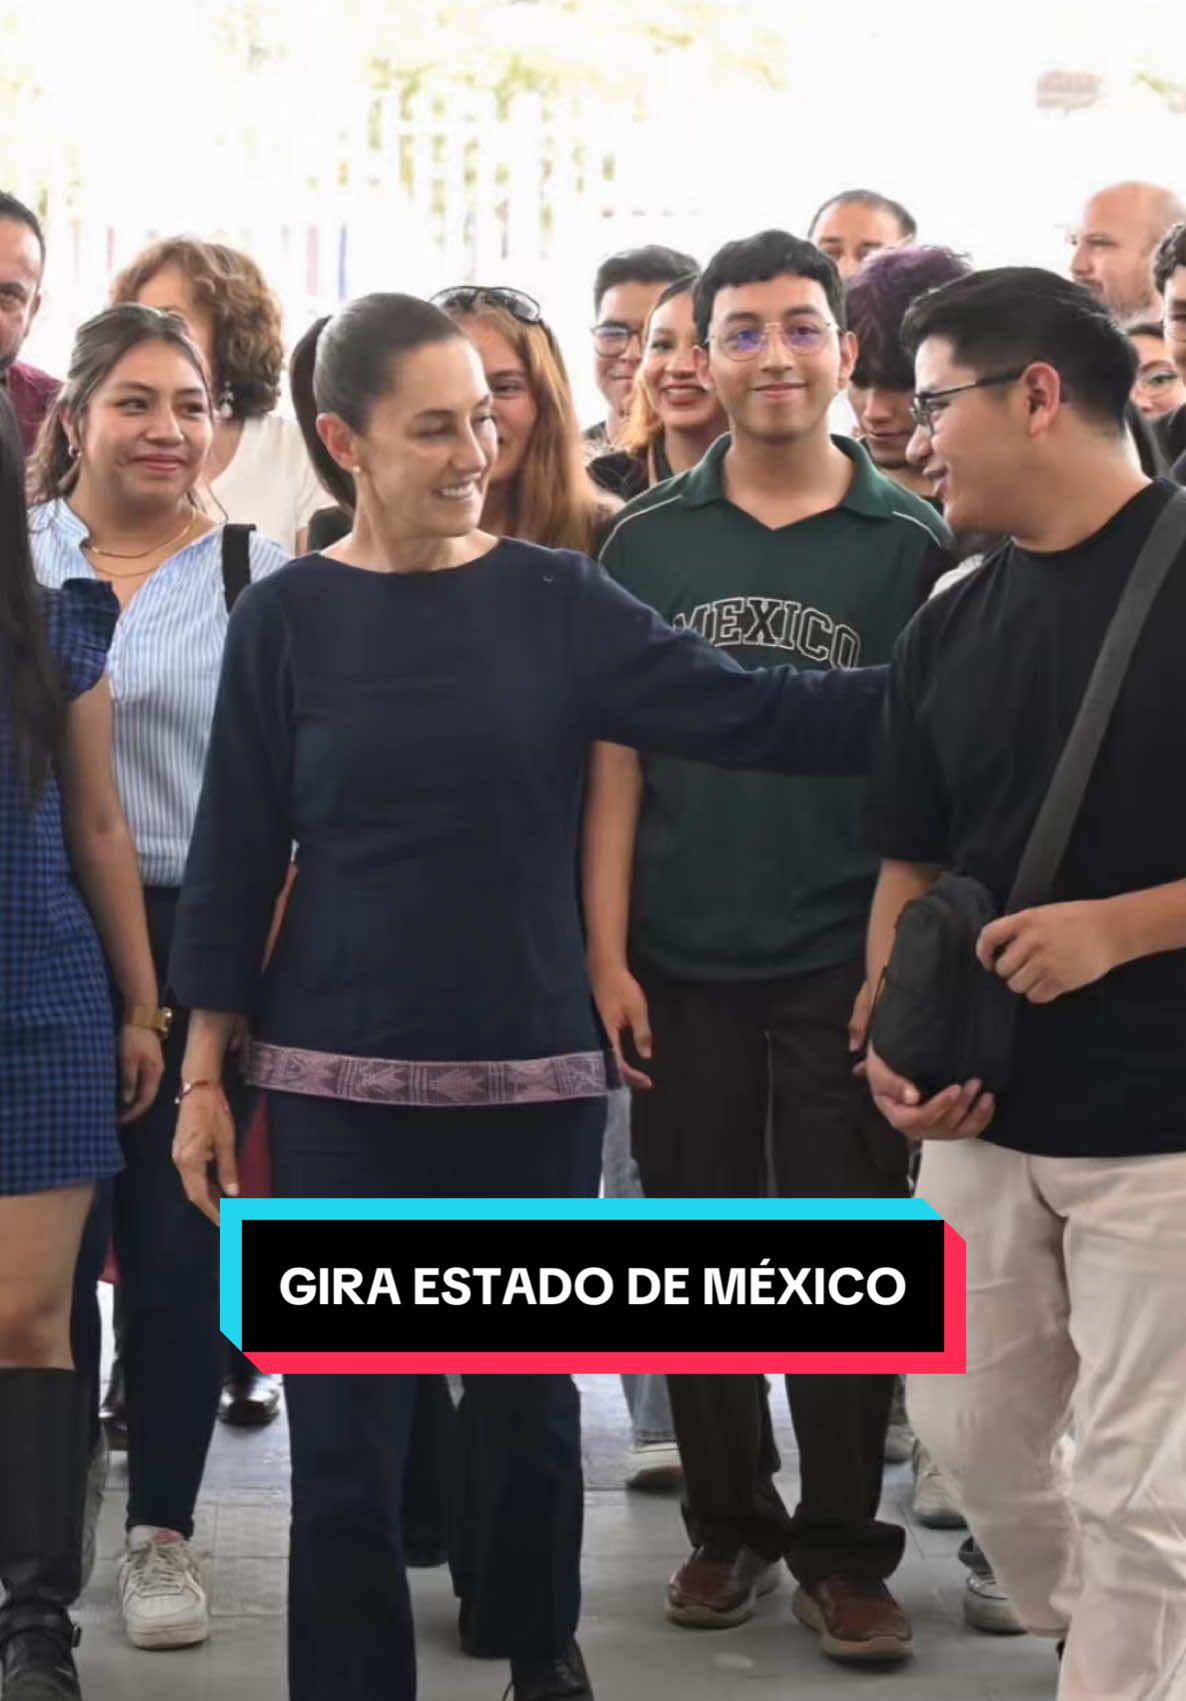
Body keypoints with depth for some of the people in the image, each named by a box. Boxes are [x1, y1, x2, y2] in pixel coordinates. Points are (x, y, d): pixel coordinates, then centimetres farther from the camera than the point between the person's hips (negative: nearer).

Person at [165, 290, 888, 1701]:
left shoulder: (555, 597, -1)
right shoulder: (287, 616, -2)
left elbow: (747, 715, -9)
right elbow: (234, 858, 1)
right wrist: (203, 1075, 0)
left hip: (532, 1069, 1)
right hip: (338, 1081, -1)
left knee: (533, 1391, 14)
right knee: (346, 1422, 1)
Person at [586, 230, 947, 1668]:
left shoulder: (908, 542, -1)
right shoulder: (647, 540, 3)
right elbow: (615, 759, 3)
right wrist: (605, 955, -3)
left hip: (846, 959, -1)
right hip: (684, 961, 2)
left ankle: (842, 1547, 14)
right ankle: (728, 1522, 22)